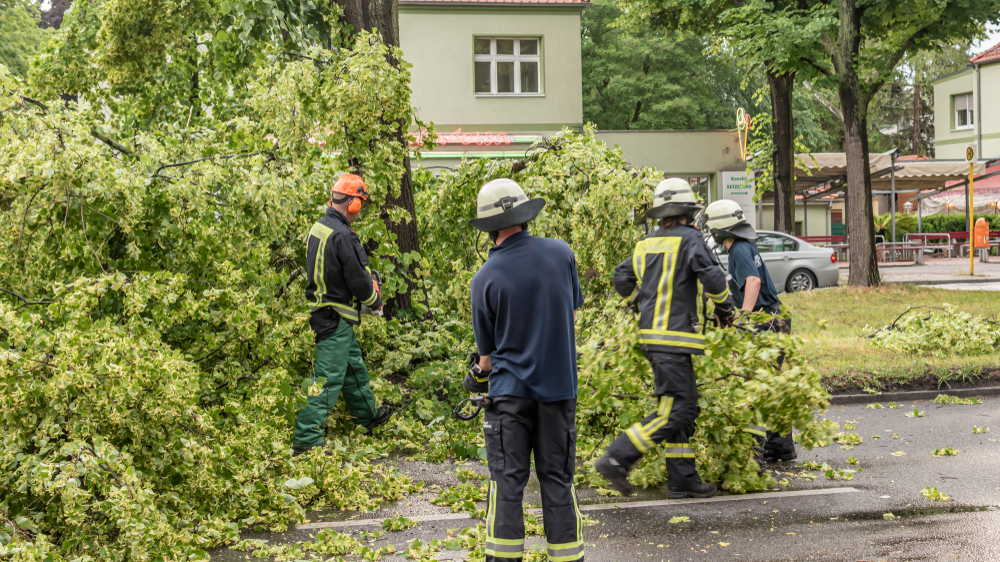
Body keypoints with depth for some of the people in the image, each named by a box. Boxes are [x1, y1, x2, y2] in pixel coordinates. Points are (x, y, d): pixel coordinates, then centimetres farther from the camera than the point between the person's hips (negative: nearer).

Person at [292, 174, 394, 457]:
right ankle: (306, 438, -7)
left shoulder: (318, 228, 8)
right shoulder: (342, 236, -22)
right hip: (335, 317, -10)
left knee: (354, 365, 25)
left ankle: (367, 415, 43)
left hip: (321, 308, 10)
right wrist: (376, 300, 1)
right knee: (329, 377, -7)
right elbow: (357, 280, -19)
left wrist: (367, 279, 17)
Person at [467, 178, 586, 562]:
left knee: (507, 480, 4)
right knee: (557, 479, 9)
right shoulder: (561, 253, -4)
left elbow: (487, 350, -1)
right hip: (559, 386, 2)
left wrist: (479, 375, 20)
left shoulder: (485, 279, -10)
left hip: (510, 390, -2)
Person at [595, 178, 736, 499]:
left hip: (652, 333, 9)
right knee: (672, 413, -8)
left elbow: (622, 279, 17)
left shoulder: (646, 243, 13)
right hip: (674, 337, -9)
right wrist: (724, 308, 4)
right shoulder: (689, 239, -8)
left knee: (686, 408, 14)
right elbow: (712, 278, -15)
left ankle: (683, 480, 15)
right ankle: (616, 460, -14)